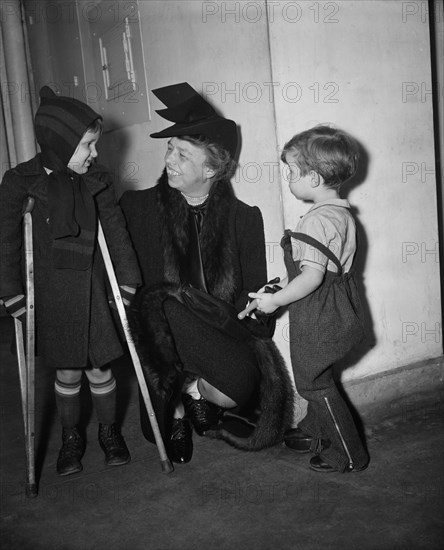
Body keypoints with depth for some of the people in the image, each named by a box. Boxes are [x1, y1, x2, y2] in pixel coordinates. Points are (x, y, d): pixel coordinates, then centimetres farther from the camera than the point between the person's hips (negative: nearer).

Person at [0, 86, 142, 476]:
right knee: (67, 372, 10)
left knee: (99, 369, 8)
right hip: (49, 296, -1)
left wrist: (128, 284, -2)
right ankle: (71, 437, 34)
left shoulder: (97, 181, -2)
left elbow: (116, 233, 2)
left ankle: (109, 431, 33)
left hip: (92, 293, 1)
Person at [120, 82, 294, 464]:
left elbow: (255, 292, 7)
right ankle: (177, 416, -5)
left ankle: (194, 390, 14)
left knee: (242, 388, -28)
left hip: (227, 330, 1)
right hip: (165, 332, 0)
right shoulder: (138, 207, 2)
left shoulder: (243, 217, 4)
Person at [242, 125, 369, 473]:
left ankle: (349, 455, 15)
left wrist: (275, 300, -18)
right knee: (316, 377, 24)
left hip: (316, 317, -10)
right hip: (336, 308, 10)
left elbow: (312, 277, -30)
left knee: (314, 384, 5)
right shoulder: (342, 213, 7)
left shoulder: (316, 221, -24)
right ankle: (315, 432, 42)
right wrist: (286, 282, 17)